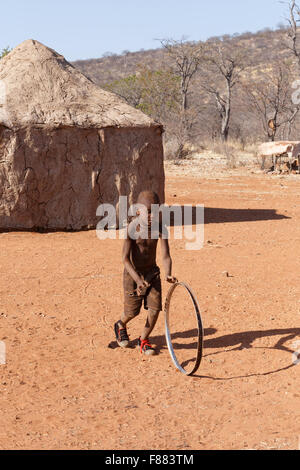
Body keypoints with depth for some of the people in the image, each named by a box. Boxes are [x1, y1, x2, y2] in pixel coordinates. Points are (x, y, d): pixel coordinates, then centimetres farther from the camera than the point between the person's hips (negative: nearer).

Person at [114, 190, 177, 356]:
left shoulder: (160, 229, -11)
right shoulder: (132, 229, -21)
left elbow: (165, 256, -14)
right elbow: (125, 258, -24)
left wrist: (168, 274, -34)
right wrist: (138, 279, -35)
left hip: (152, 272, 3)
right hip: (133, 273, -3)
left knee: (155, 308, -5)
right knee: (132, 311, 2)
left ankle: (144, 340, 19)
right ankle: (120, 326, 39)